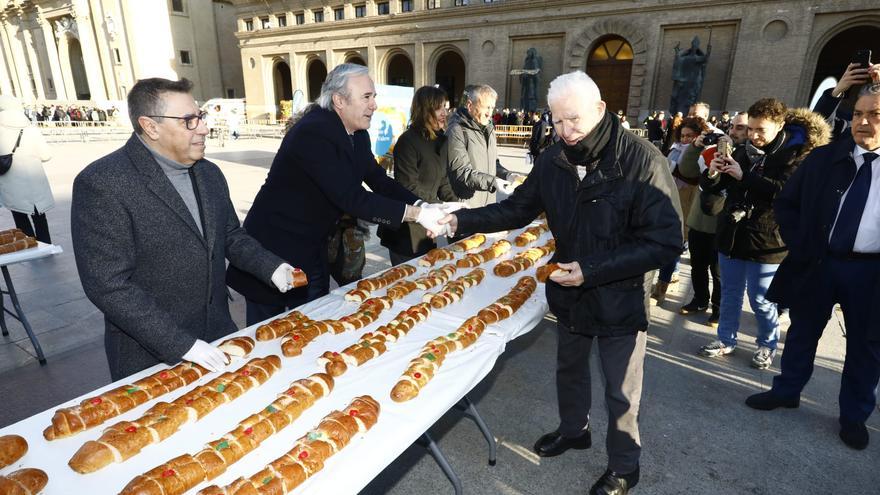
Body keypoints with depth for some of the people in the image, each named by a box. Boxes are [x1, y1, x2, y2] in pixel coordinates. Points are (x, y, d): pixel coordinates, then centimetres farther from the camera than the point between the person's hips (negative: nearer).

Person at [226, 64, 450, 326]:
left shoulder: (357, 135, 2)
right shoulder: (312, 132, -25)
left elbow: (379, 181, 5)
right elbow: (350, 198, -31)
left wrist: (422, 206, -12)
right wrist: (415, 214, -28)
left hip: (313, 249, 8)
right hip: (274, 249, -8)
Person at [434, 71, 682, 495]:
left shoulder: (641, 160, -23)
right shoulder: (553, 161, -6)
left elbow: (665, 241, -24)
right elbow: (518, 208, 5)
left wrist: (592, 270, -30)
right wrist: (462, 220, -9)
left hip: (621, 299, -5)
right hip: (570, 293, 5)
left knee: (621, 391, 13)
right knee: (569, 368, 25)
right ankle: (573, 430, 53)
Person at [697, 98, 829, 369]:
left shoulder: (798, 153, -7)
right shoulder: (743, 151, 7)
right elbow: (712, 188, 9)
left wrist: (744, 176, -25)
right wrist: (712, 174, -12)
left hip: (766, 240, -4)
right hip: (732, 234, 5)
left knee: (760, 300, 7)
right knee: (730, 293, 15)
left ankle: (768, 345, 29)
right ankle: (726, 340, 30)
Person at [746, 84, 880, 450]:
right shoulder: (824, 158, 0)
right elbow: (786, 203, 7)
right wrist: (800, 246, -3)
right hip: (818, 263, 1)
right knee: (803, 333, 16)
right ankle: (786, 390, 34)